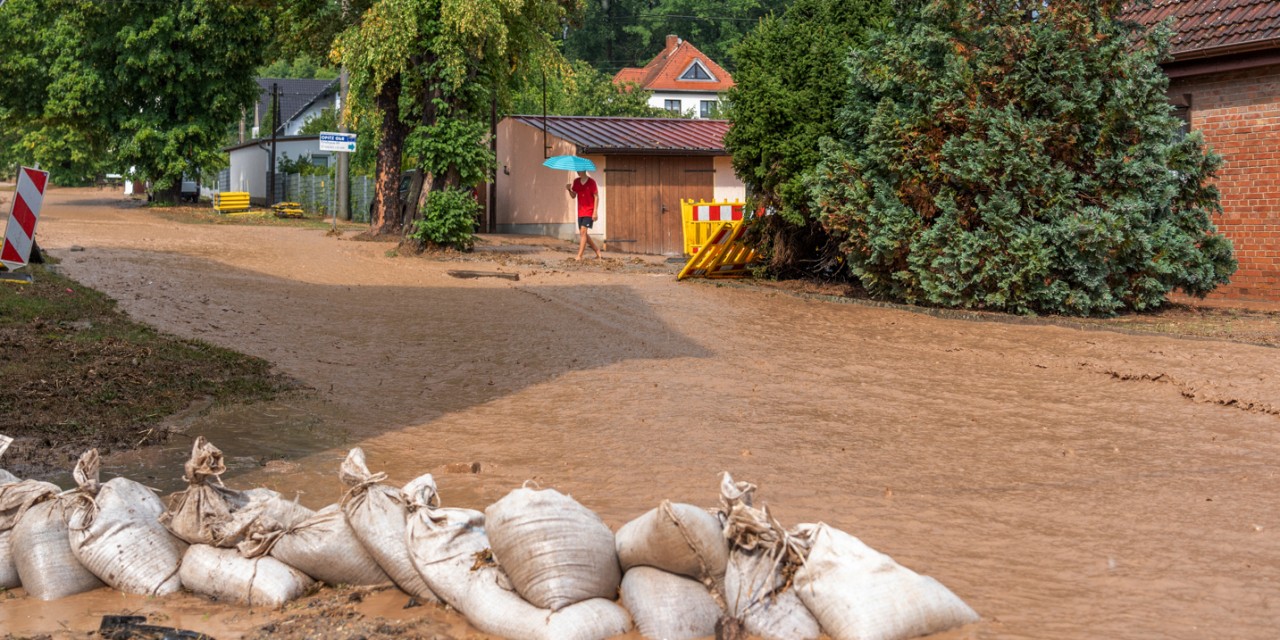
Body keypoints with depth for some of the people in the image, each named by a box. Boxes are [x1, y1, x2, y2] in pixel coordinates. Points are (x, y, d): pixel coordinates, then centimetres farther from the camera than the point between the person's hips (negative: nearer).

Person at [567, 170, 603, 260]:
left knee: (583, 231, -18)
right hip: (580, 212, 7)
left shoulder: (591, 182, -9)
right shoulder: (576, 181, 7)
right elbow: (573, 196, 10)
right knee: (583, 233, 9)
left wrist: (595, 212, -14)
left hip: (589, 211, -7)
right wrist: (569, 189, -11)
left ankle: (579, 256, -22)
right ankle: (598, 252, 23)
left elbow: (596, 197, -8)